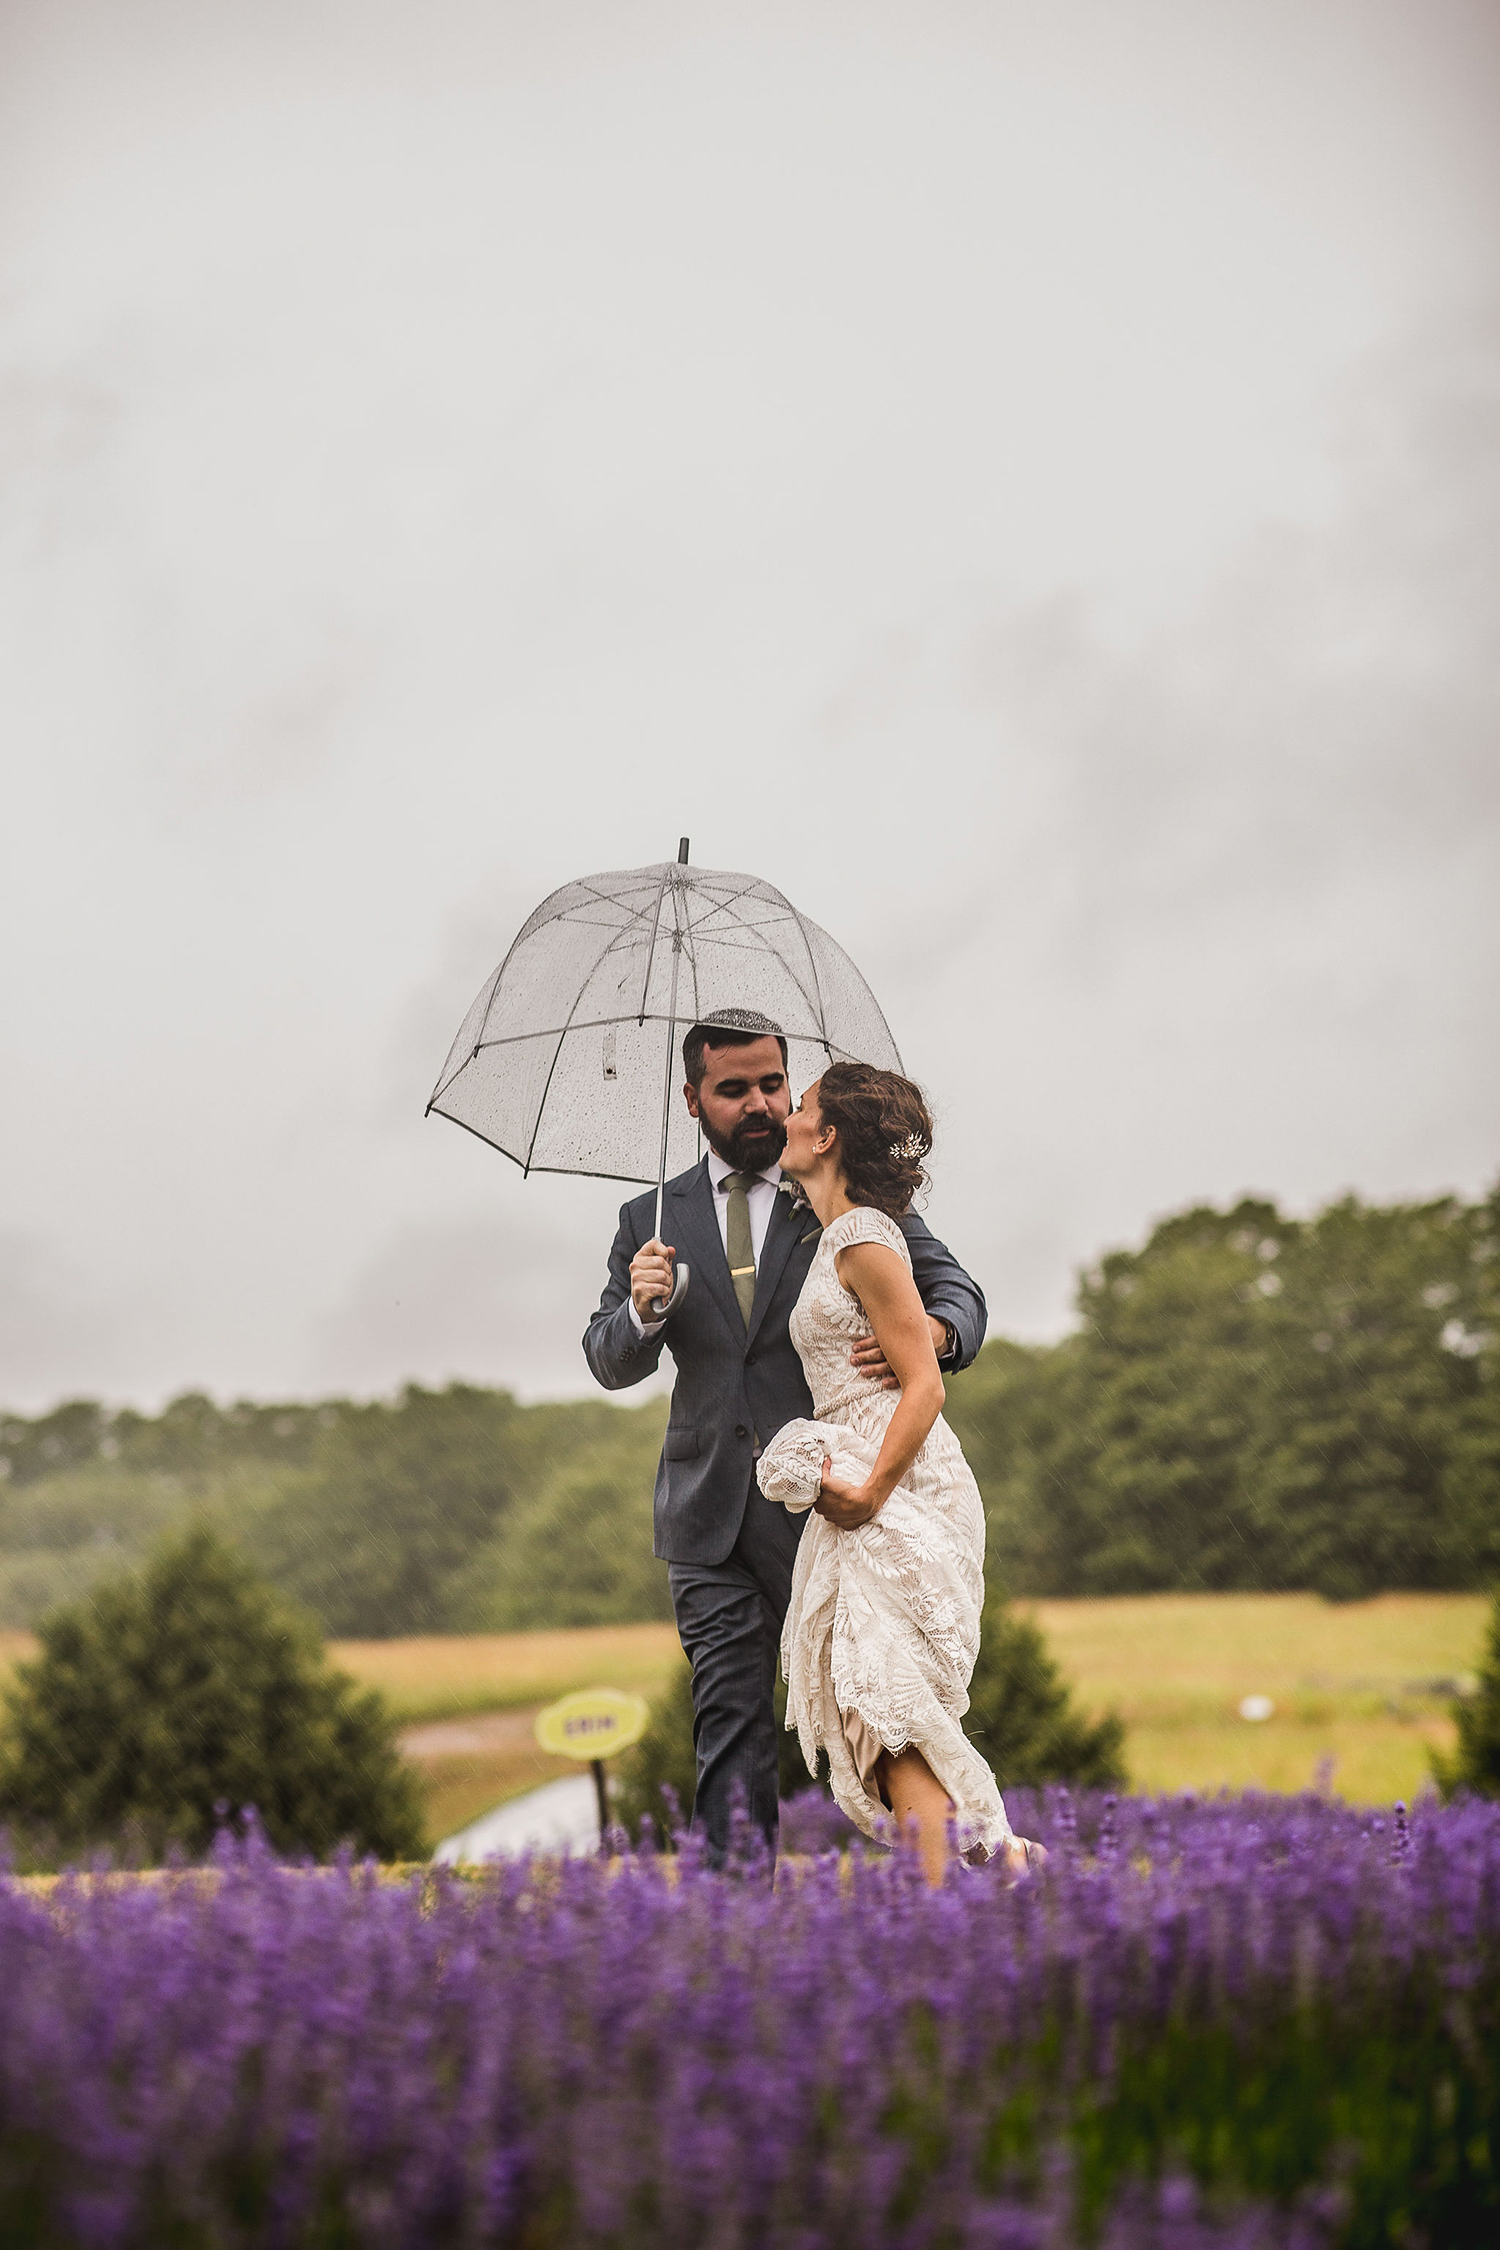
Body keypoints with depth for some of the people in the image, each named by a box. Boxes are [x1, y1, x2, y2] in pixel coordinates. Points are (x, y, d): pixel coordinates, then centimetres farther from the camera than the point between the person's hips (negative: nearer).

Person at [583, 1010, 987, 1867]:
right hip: (713, 1519, 2)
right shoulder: (653, 1220, 12)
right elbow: (610, 1364, 12)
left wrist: (930, 1333, -23)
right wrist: (641, 1310, -12)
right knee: (730, 1728, 0)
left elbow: (956, 1289, 1)